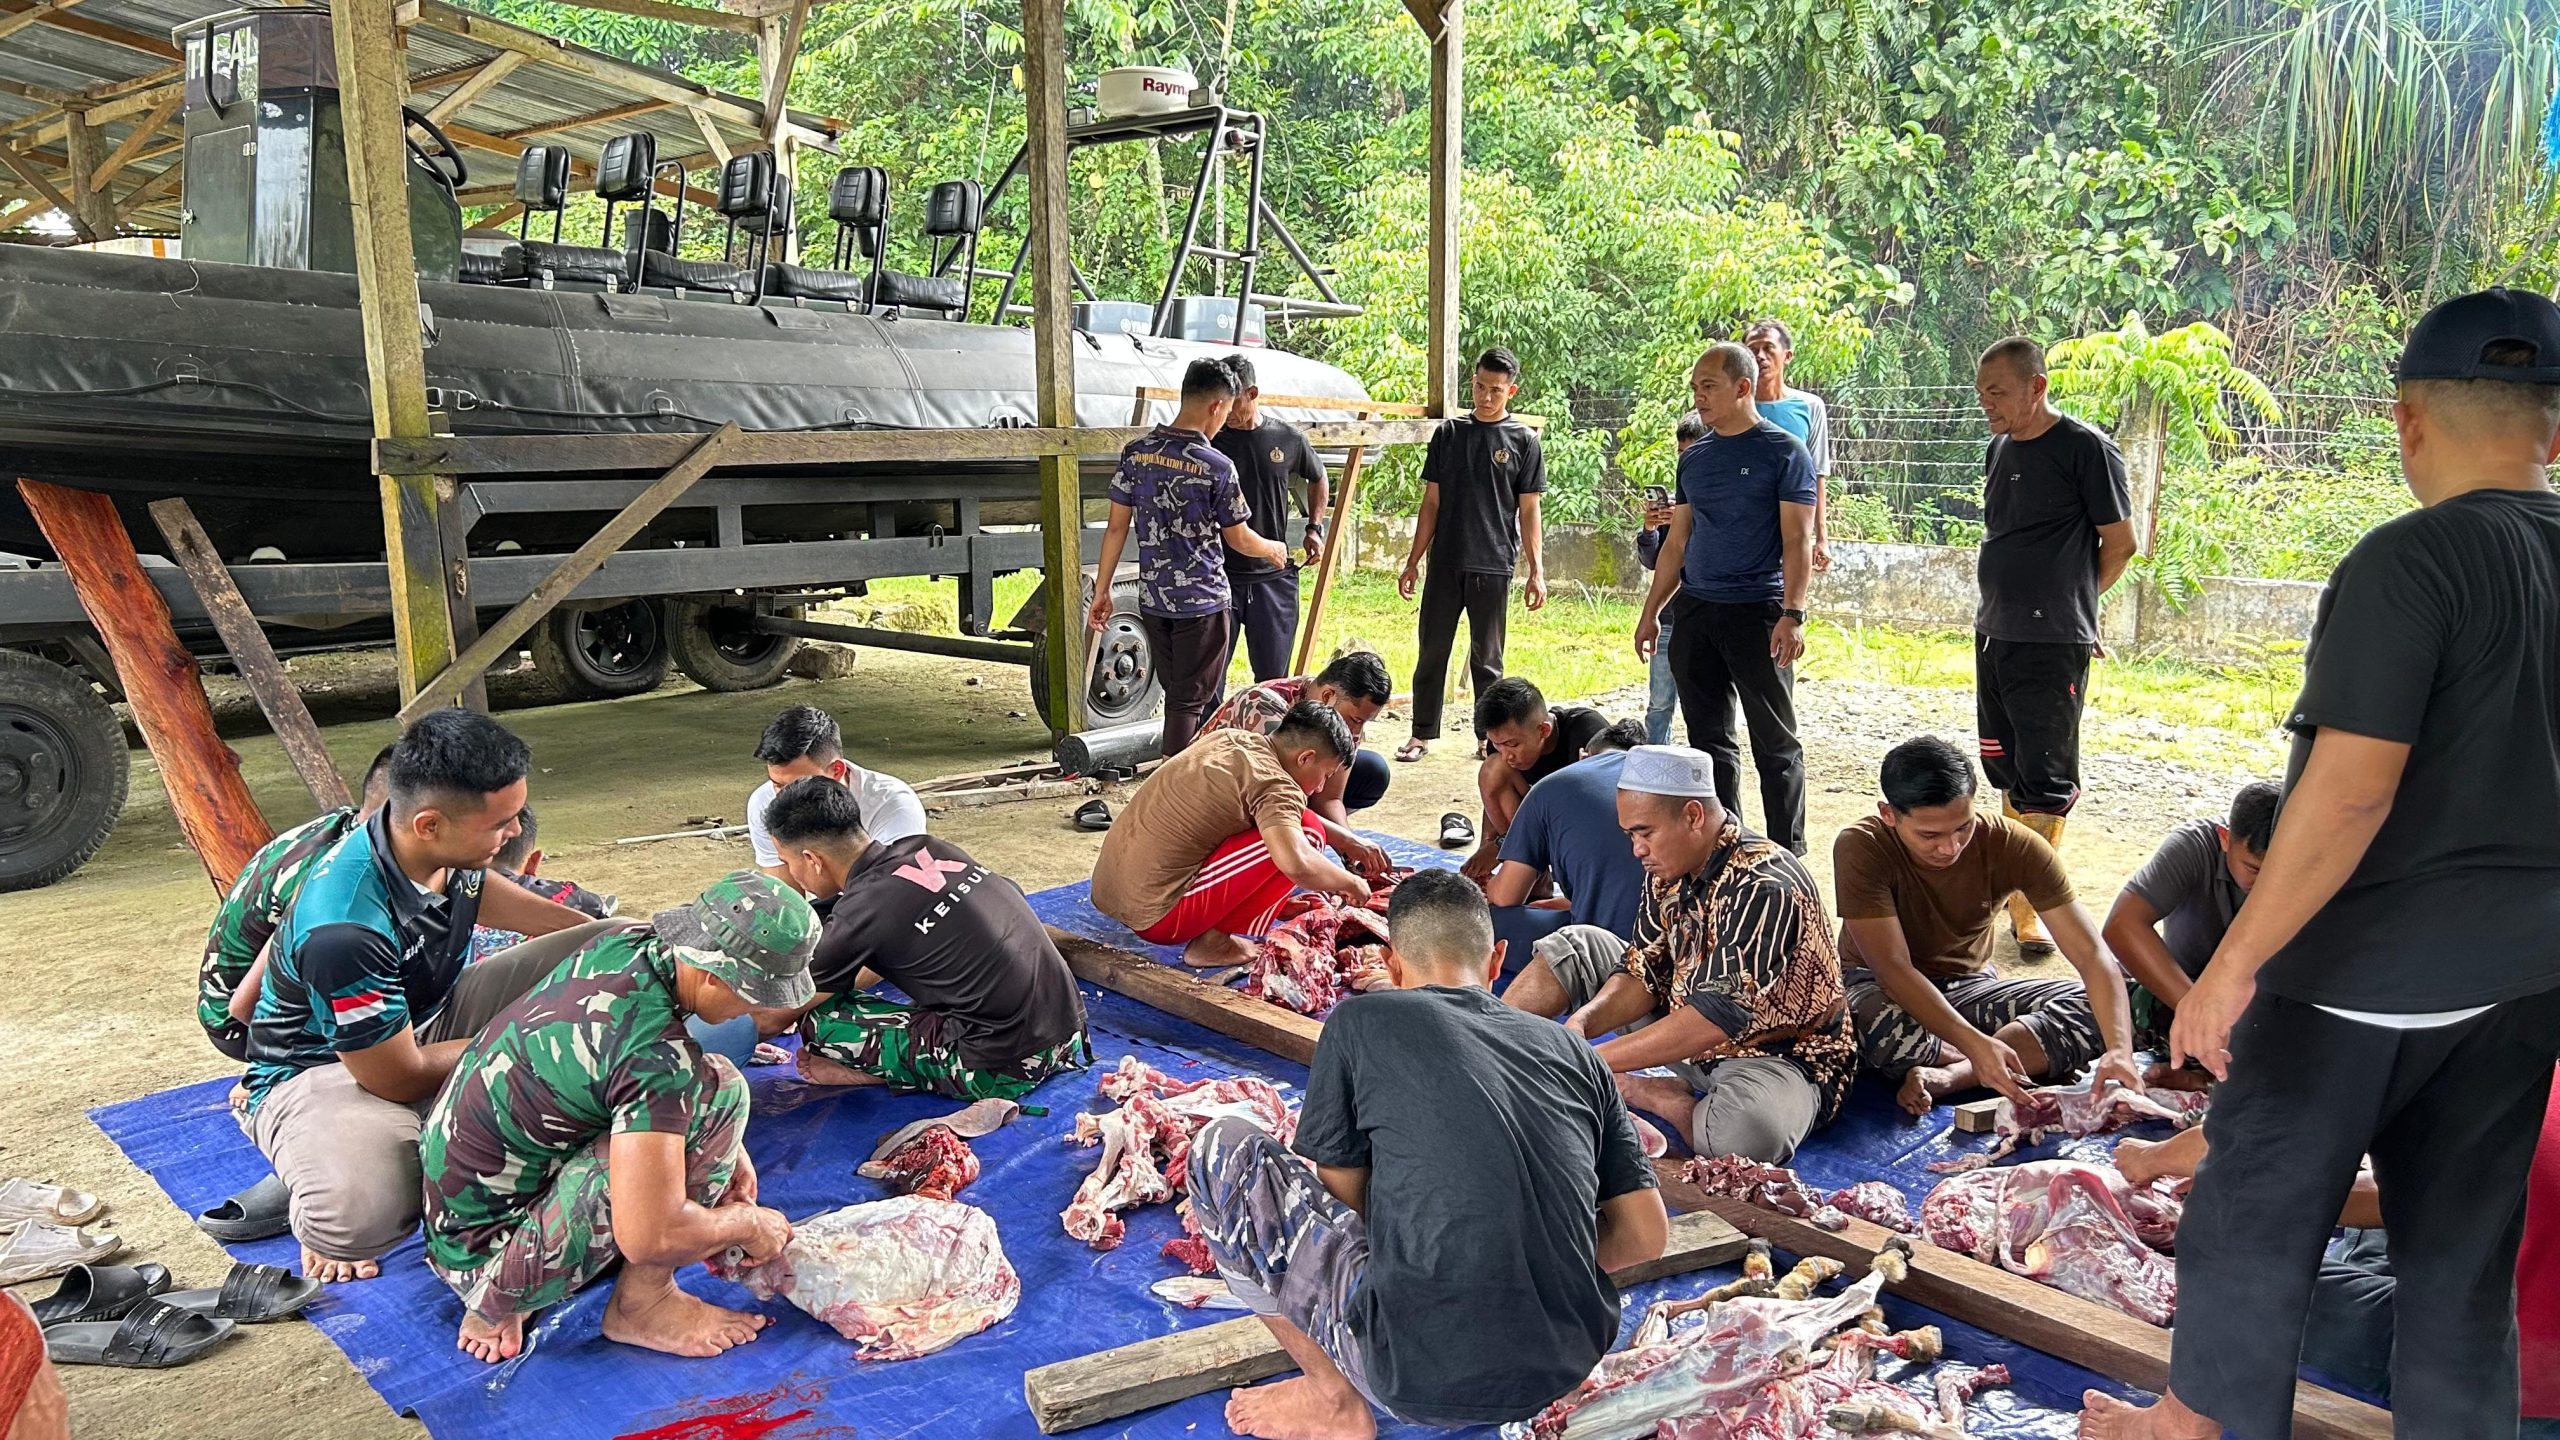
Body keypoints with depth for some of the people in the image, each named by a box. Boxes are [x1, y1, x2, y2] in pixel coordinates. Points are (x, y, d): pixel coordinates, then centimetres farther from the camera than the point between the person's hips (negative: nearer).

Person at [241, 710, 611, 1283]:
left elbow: (479, 891, 13)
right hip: (323, 1070, -7)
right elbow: (400, 1079, -24)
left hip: (430, 1019, 8)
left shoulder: (443, 847, -14)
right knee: (360, 1216, -40)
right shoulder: (343, 931, -36)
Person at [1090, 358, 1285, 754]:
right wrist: (1275, 550, 17)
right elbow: (1238, 539, -3)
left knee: (1176, 693, 18)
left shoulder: (1137, 453, -1)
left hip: (1152, 599, 5)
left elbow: (1117, 527, 1)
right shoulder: (1216, 467, -14)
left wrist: (1102, 591, 7)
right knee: (1190, 701, 2)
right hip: (1202, 602, -5)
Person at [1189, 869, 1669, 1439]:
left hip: (1423, 1381, -6)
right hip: (1573, 1366, 6)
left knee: (1222, 1150, 8)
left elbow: (1341, 1204, 5)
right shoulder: (1571, 1049, 11)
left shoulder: (1359, 1021, 0)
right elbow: (1646, 1235, 10)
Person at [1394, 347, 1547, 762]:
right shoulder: (1449, 433, 8)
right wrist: (1413, 561, 6)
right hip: (1445, 564, 2)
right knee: (1432, 652, 5)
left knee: (1486, 658, 6)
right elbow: (1432, 502, 10)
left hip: (1492, 567, -2)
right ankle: (1422, 734, 15)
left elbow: (1528, 512, 2)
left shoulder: (1523, 441, 2)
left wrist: (1535, 571, -5)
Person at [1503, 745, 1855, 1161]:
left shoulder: (1764, 888, -28)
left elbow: (1719, 1017, -34)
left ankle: (1638, 1091, -14)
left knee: (1750, 1132, -42)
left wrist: (1595, 1061, -33)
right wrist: (1580, 1024, -21)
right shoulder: (1670, 869, -2)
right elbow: (1643, 975, 0)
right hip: (1689, 1037, 8)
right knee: (1576, 944, 3)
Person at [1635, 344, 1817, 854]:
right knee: (1709, 738, 9)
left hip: (1757, 611, -6)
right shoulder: (1694, 458, 13)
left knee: (1775, 741, 0)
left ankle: (1786, 852, 8)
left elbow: (1797, 540, -9)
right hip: (1694, 611, 6)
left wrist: (1792, 615, -18)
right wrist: (1651, 611, 14)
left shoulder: (1783, 452, -4)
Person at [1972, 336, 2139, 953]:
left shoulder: (2084, 446, -9)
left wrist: (2070, 601, 5)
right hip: (1993, 633, 8)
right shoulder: (1999, 450, 12)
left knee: (2043, 778, -4)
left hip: (2053, 642, -8)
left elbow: (2120, 543, -5)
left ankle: (2032, 904, 3)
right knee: (2006, 769, 15)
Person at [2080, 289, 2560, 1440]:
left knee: (2256, 1205, 9)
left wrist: (2235, 961, -20)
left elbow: (2351, 791, -24)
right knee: (2464, 1242, 17)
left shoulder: (2412, 560, -18)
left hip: (2368, 961, -7)